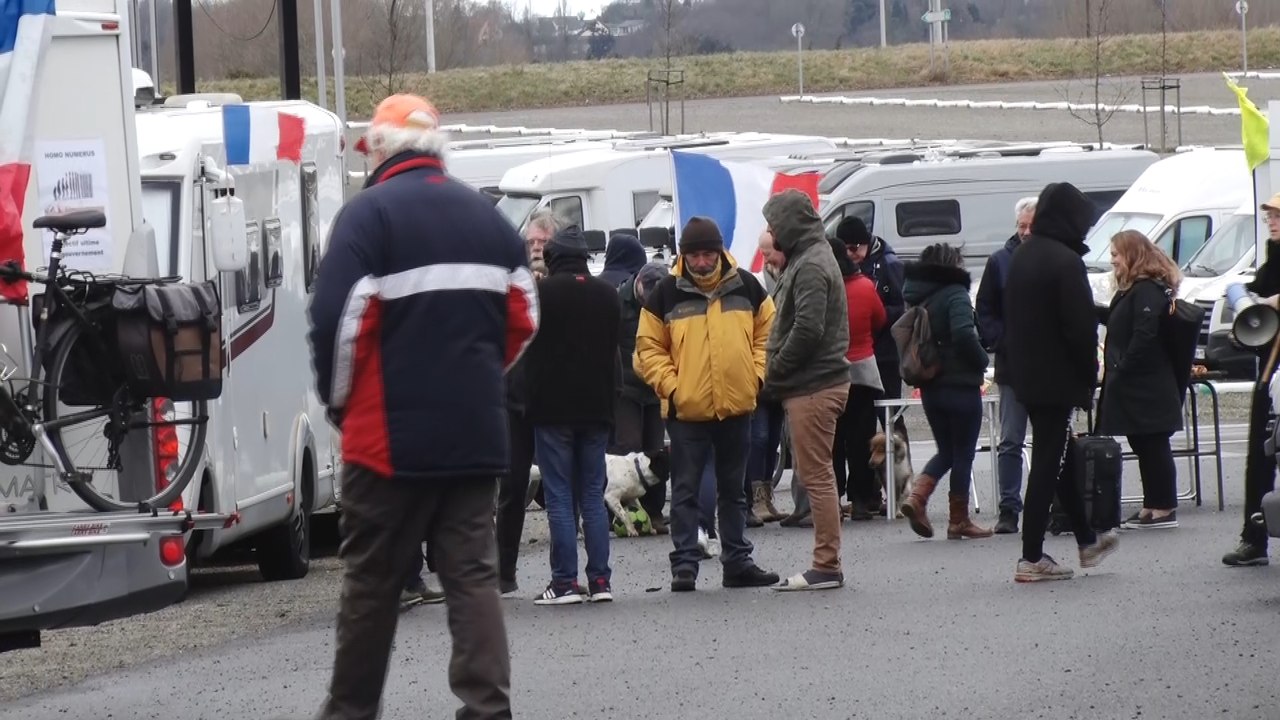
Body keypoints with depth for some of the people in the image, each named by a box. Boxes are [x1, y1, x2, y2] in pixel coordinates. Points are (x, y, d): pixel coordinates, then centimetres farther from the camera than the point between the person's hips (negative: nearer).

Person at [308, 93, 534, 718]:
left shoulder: (369, 214, -8)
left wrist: (338, 402, 1)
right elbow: (523, 320, 13)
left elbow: (336, 320, -15)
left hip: (391, 435, -5)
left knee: (371, 579, 5)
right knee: (472, 574, 4)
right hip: (477, 434, 5)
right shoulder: (487, 218, 11)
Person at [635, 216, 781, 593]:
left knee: (733, 490, 13)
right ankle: (684, 565, 2)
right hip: (686, 410, -2)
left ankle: (737, 562, 19)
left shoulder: (746, 287, 3)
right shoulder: (666, 294, -3)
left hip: (737, 406, 3)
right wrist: (670, 386, -10)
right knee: (685, 491, 0)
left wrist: (756, 374, -2)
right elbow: (649, 348, 0)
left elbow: (767, 333, 11)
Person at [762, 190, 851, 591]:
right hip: (815, 383, 10)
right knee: (816, 475, 12)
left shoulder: (811, 266, -14)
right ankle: (825, 564, 15)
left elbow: (808, 329, -22)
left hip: (812, 388, -10)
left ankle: (827, 566, -7)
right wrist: (777, 374, 12)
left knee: (816, 475, -8)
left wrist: (775, 373, -14)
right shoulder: (808, 260, 19)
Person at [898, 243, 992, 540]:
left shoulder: (918, 298, 10)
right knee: (963, 453, 4)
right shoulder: (955, 294, -13)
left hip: (930, 387, 7)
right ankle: (959, 521, 7)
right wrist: (981, 361, -10)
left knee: (946, 451, 18)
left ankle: (917, 496, -4)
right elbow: (964, 335, -25)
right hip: (960, 385, -7)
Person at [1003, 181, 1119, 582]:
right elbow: (1081, 327, -18)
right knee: (1049, 462, -5)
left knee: (1054, 458, 18)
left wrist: (1016, 365, 18)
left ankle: (1087, 541, 31)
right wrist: (1089, 380, -10)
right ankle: (1032, 558, -5)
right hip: (1057, 379, -9)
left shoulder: (1021, 258, 10)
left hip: (1025, 377, 9)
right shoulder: (1065, 262, -17)